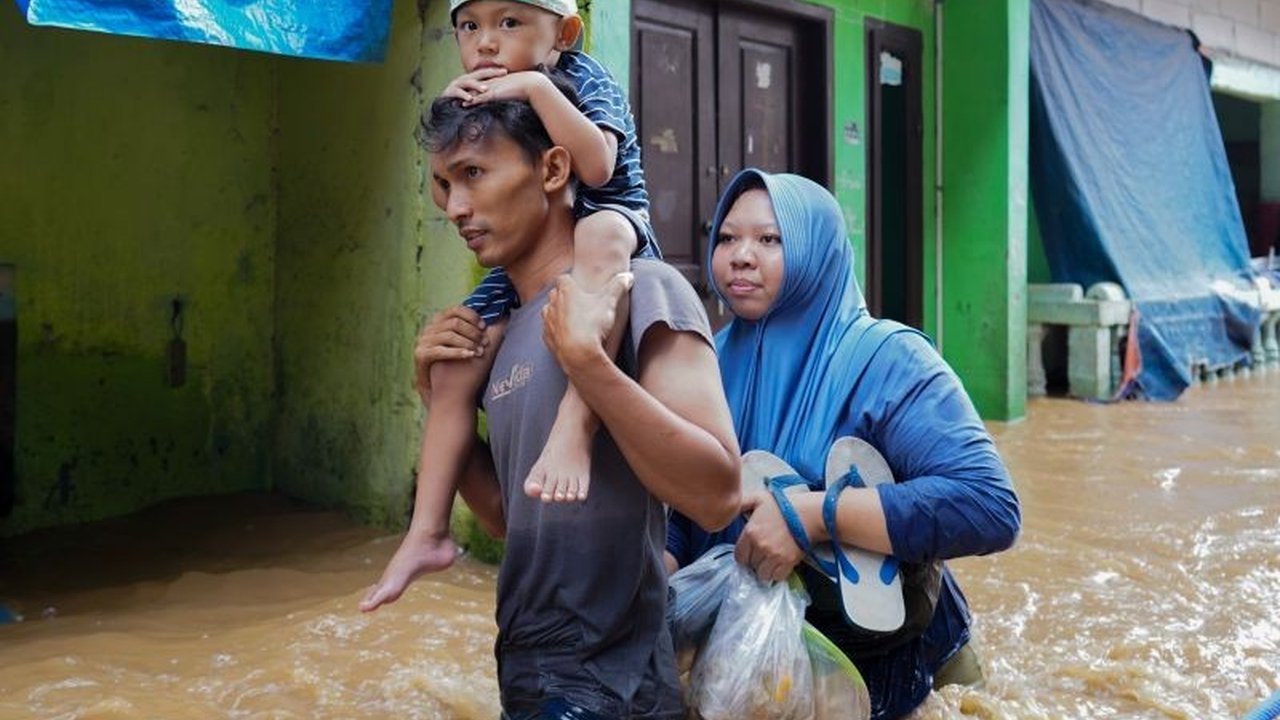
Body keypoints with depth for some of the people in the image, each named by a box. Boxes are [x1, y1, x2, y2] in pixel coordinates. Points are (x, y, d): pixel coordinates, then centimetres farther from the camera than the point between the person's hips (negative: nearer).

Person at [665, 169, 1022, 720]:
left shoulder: (883, 360, -18)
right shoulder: (713, 364, -2)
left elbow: (990, 506, -29)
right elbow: (681, 517, 1)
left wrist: (811, 515, -33)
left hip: (888, 671, -4)